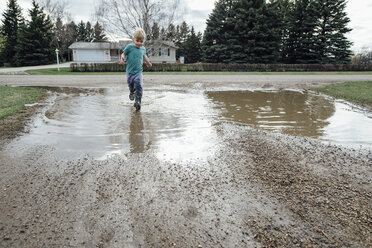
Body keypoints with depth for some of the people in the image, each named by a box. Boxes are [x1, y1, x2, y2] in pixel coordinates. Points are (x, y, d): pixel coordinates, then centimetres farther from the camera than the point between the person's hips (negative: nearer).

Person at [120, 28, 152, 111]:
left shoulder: (143, 48, 6)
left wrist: (148, 62, 35)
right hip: (130, 71, 0)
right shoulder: (130, 47, -7)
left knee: (139, 86, -17)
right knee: (130, 85, 18)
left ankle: (138, 101, -14)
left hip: (138, 71, 1)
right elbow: (124, 53, -2)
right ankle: (132, 92, 51)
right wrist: (122, 58, -23)